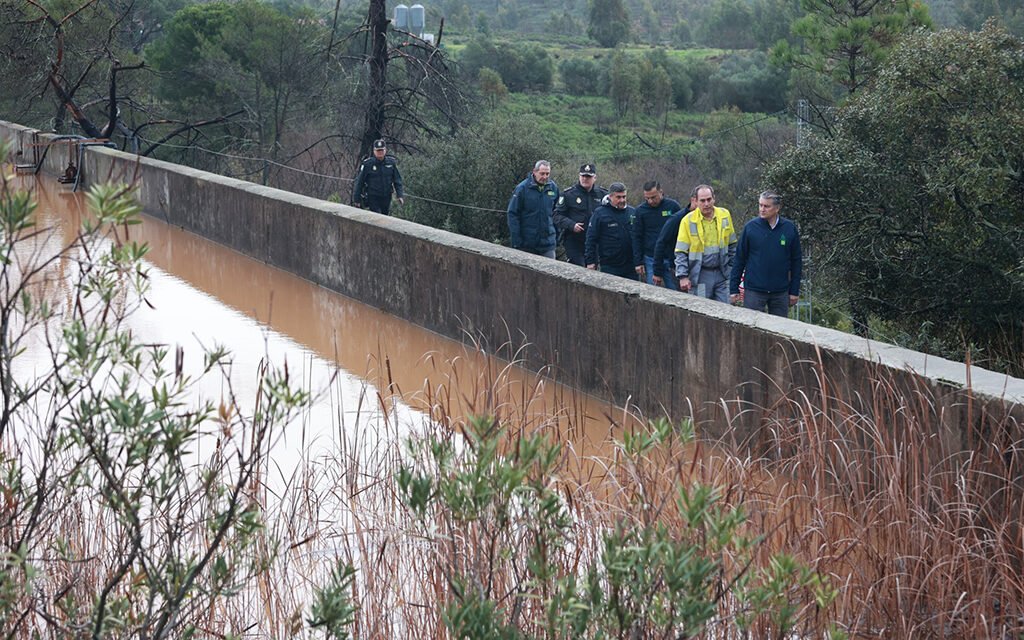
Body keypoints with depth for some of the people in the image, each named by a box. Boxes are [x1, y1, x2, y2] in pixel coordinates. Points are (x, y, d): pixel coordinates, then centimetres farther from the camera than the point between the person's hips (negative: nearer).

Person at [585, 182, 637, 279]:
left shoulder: (632, 212, 9)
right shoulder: (600, 213, -3)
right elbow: (591, 239, -3)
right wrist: (590, 262, -7)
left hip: (630, 266, 4)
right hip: (609, 267, -4)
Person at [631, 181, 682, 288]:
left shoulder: (673, 206, -2)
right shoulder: (640, 210, 1)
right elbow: (636, 237, 5)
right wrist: (638, 262, -1)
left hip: (670, 259, -1)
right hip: (650, 259, 1)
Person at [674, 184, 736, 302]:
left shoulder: (725, 215, 4)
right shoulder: (688, 221, -6)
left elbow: (732, 245, 15)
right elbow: (681, 252, -4)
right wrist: (683, 276, -10)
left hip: (721, 274, 3)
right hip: (700, 275, -3)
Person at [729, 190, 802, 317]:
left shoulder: (789, 228, 0)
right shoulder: (750, 227, -3)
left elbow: (796, 262, 6)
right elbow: (739, 259, 1)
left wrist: (794, 291, 5)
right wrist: (734, 289, -1)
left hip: (780, 292, 1)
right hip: (754, 291, -1)